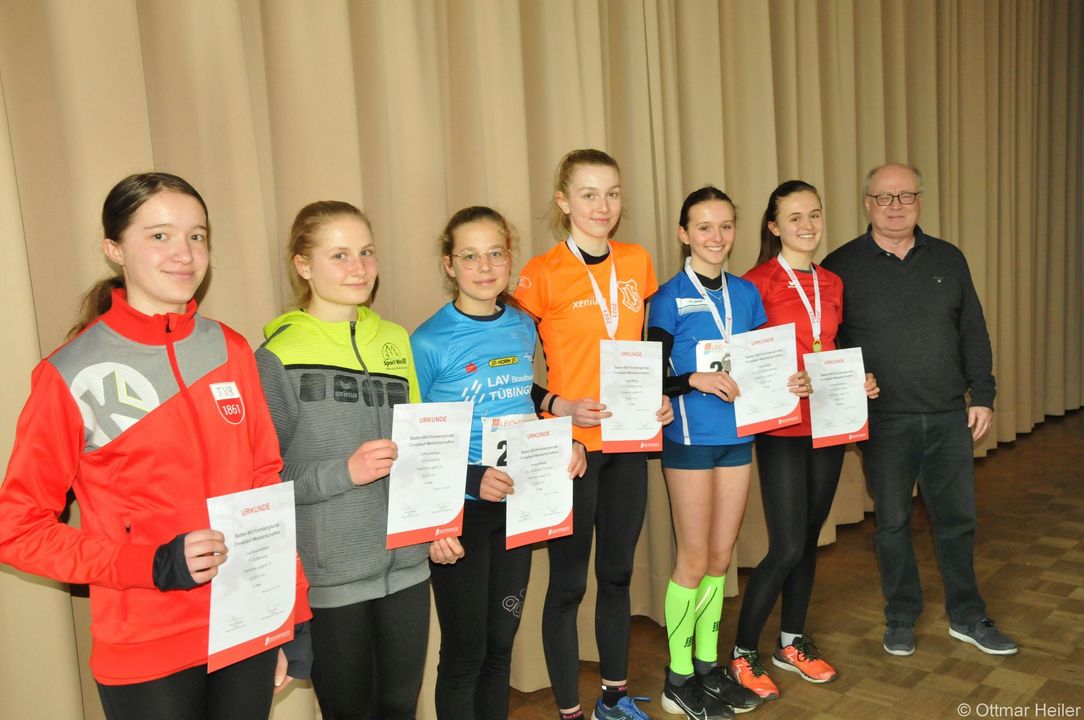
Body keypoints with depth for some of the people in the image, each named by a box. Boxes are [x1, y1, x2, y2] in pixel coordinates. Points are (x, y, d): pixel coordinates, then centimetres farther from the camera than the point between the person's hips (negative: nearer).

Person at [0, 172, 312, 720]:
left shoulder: (231, 351, 1)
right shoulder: (72, 375, -10)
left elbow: (268, 486, 5)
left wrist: (293, 617, 5)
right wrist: (152, 565, -17)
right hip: (146, 654, -3)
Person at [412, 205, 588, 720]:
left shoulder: (524, 329, 3)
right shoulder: (429, 343, -14)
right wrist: (472, 477, -24)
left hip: (518, 504, 5)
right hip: (461, 510, -5)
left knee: (501, 643, 18)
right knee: (464, 653, 7)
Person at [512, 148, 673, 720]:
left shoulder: (638, 262, 5)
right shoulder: (542, 274, -10)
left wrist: (659, 396, 3)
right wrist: (558, 405, -19)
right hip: (572, 445, -5)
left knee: (617, 572, 17)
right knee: (569, 582, 6)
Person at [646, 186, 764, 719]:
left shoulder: (747, 294, 8)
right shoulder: (669, 298, -8)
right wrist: (696, 379, -25)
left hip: (737, 437, 5)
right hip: (689, 440, -5)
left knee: (721, 557, 13)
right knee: (694, 560, 2)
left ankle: (708, 667, 28)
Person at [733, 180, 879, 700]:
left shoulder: (832, 284, 10)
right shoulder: (757, 283, -11)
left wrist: (859, 381, 1)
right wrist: (780, 385, -27)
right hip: (781, 430, -6)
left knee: (809, 539, 14)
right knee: (786, 549, -6)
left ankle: (792, 642, 31)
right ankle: (743, 654, 12)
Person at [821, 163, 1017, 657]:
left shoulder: (948, 260, 7)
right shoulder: (842, 267, -4)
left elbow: (973, 334, 11)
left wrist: (982, 395, 6)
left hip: (949, 417, 3)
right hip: (883, 423, -3)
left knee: (957, 518, 12)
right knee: (892, 521, 9)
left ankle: (966, 616, 29)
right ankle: (901, 617, 26)